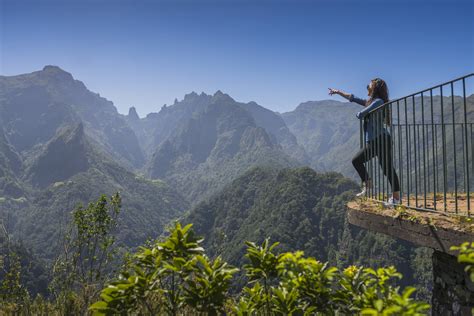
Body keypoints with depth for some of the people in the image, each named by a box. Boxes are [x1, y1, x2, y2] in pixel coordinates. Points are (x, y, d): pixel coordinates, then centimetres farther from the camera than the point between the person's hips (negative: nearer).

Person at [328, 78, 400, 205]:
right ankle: (367, 183, 20)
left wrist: (358, 114, 9)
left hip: (381, 140, -10)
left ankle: (396, 197, -6)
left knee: (387, 168, -9)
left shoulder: (378, 101, -10)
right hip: (372, 142, 10)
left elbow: (361, 114, -15)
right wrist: (338, 92, 31)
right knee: (356, 160, 13)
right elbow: (352, 98, 26)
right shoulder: (370, 101, 17)